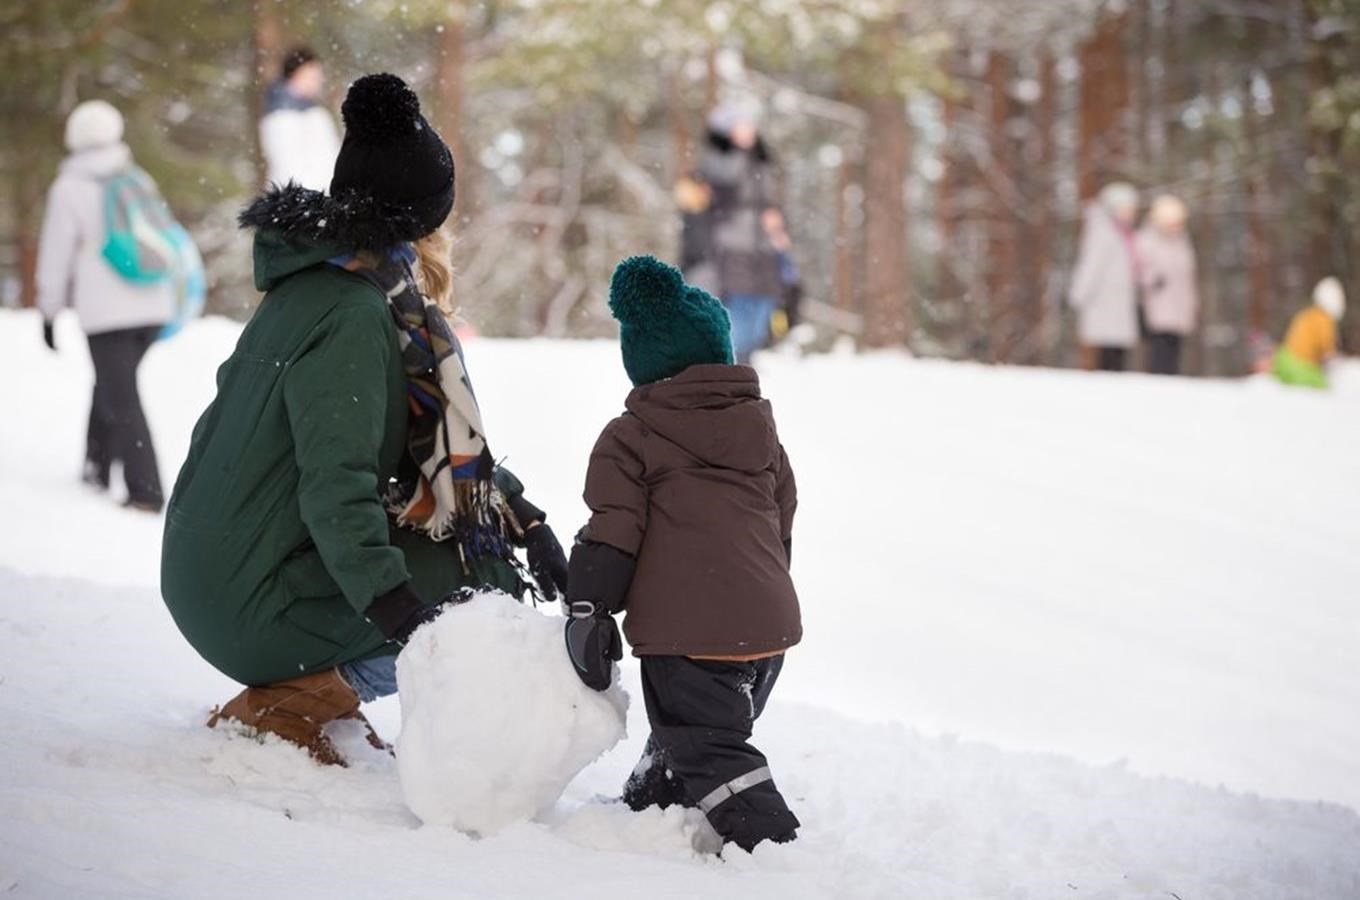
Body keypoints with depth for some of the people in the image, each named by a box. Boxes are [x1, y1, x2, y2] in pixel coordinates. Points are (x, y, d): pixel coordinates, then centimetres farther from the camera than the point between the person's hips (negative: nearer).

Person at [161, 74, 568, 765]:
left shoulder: (316, 286, 13)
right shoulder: (352, 314, -17)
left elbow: (452, 446, 18)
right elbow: (337, 482, -29)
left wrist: (521, 516, 8)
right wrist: (392, 603, -37)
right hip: (255, 606, -10)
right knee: (493, 584, -12)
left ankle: (309, 686, 9)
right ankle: (286, 706, -10)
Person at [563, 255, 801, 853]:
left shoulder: (629, 438, -1)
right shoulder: (760, 424, 16)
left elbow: (611, 534, -10)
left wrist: (587, 610, -7)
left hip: (686, 630, -7)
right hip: (769, 621, 7)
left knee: (708, 747, -3)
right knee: (696, 728, 23)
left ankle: (773, 843, -13)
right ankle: (646, 807, 36)